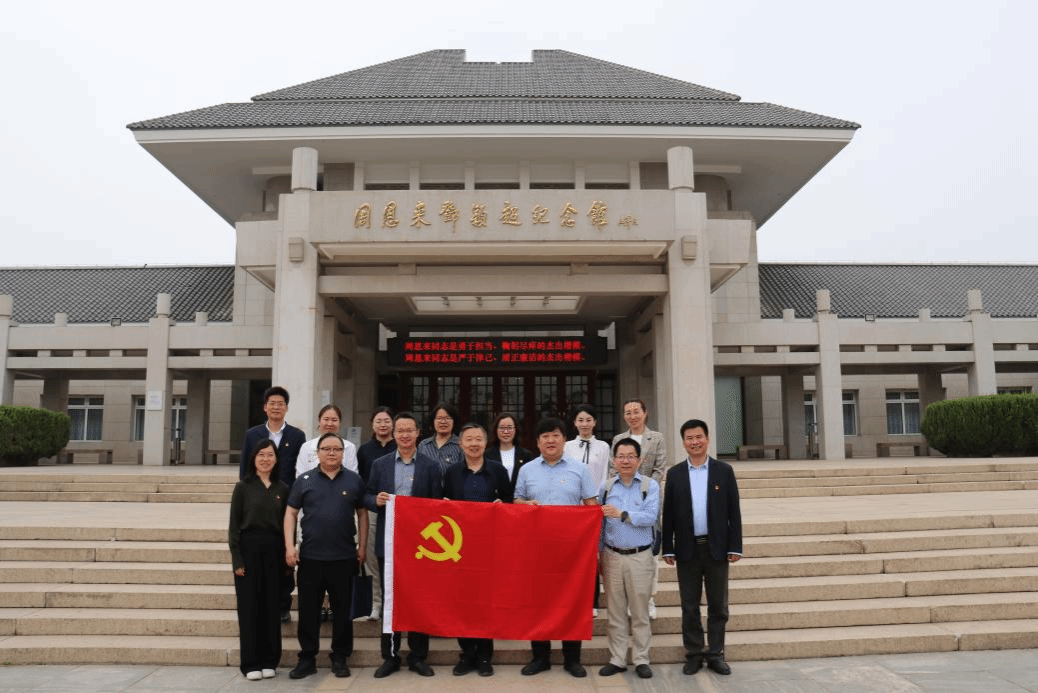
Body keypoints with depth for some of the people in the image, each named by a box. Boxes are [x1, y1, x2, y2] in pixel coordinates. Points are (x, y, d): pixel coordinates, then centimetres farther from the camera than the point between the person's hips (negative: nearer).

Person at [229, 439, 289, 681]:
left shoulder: (282, 488, 7)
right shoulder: (243, 487, 0)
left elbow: (286, 524, 7)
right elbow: (234, 525, -2)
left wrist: (286, 555, 1)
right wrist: (236, 558, -9)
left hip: (273, 551, 2)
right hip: (249, 548, -2)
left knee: (272, 606, 6)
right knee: (250, 606, 2)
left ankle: (269, 660, 17)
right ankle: (251, 663, 11)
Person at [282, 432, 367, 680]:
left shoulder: (354, 480, 3)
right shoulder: (304, 480, 3)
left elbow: (362, 513, 7)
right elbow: (291, 513, 4)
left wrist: (362, 546, 1)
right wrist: (289, 546, -5)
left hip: (344, 557, 0)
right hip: (310, 557, 0)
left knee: (342, 610, 8)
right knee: (308, 611, 8)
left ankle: (340, 658, 21)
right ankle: (307, 658, 21)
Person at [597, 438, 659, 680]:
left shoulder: (650, 485, -2)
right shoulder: (606, 487, 5)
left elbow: (651, 516, -15)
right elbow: (599, 523, 8)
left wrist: (622, 514, -18)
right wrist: (597, 555, 7)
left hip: (640, 557, -2)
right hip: (612, 556, 2)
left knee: (640, 612, 7)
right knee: (615, 612, 9)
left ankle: (641, 660, 18)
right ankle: (617, 659, 20)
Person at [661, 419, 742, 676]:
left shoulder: (724, 471, 0)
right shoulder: (674, 474, 2)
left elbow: (733, 511, 0)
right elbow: (668, 514, 3)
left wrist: (735, 546, -4)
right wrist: (668, 548, -1)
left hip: (716, 548, 0)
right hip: (687, 549, 1)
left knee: (718, 606, 8)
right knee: (690, 607, 8)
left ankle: (715, 654, 21)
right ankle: (693, 654, 20)